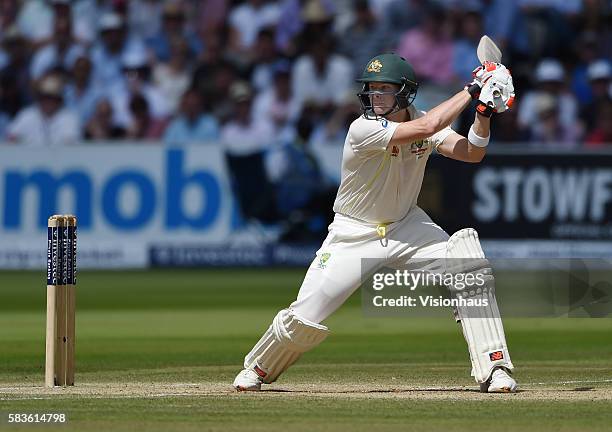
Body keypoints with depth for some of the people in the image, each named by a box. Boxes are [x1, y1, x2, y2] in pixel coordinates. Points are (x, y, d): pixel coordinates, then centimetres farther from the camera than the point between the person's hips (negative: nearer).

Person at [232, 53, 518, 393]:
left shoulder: (423, 123, -7)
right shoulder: (363, 130, -25)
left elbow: (472, 153, -15)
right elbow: (425, 128, -36)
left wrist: (484, 112, -31)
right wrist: (471, 91, -30)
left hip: (406, 226, 4)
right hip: (354, 234, -4)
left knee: (473, 271, -18)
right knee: (304, 318, -8)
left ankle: (494, 369, -13)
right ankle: (258, 369, 22)